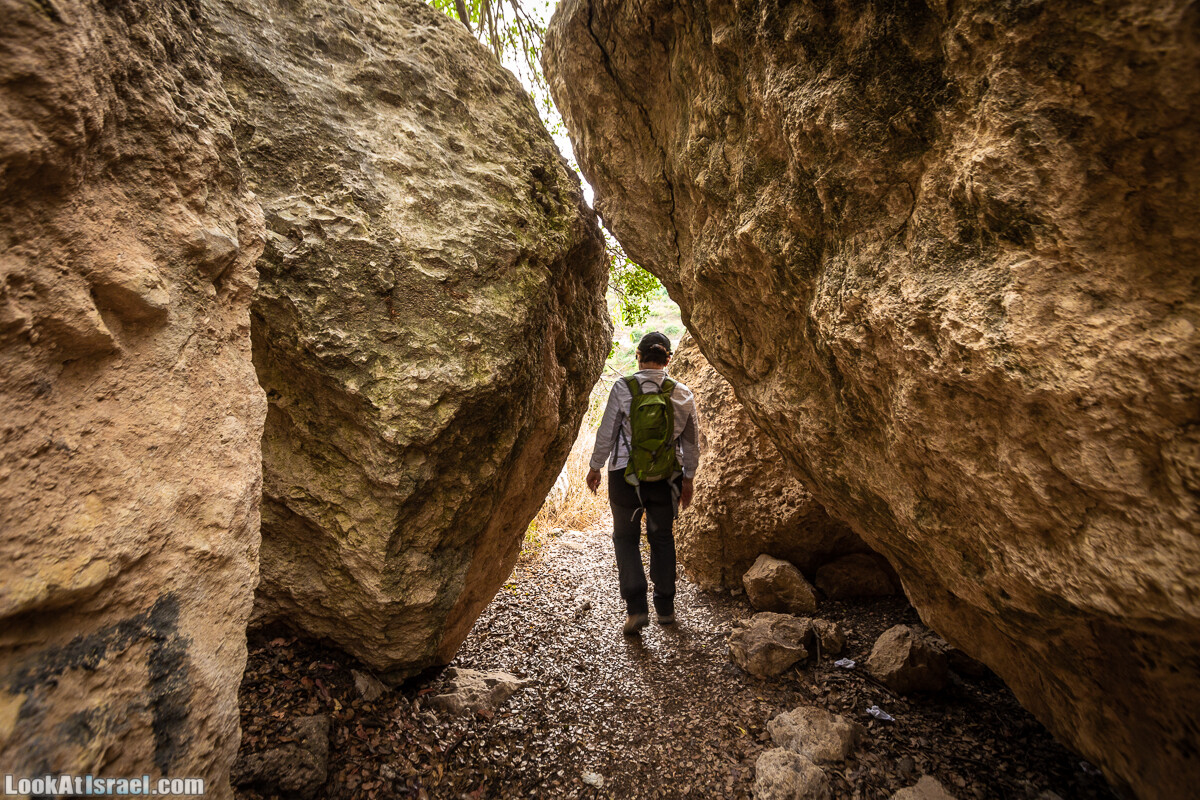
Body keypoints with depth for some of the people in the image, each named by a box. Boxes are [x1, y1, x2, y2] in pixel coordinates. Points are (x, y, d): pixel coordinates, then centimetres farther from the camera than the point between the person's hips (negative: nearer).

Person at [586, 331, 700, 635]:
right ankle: (665, 606, 29)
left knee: (626, 537, 14)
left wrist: (595, 467, 5)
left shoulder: (623, 387, -10)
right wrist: (688, 478, 16)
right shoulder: (683, 393, 0)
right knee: (662, 537, 19)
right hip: (667, 476, 3)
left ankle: (637, 606, 5)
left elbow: (607, 432, -7)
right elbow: (692, 441, 5)